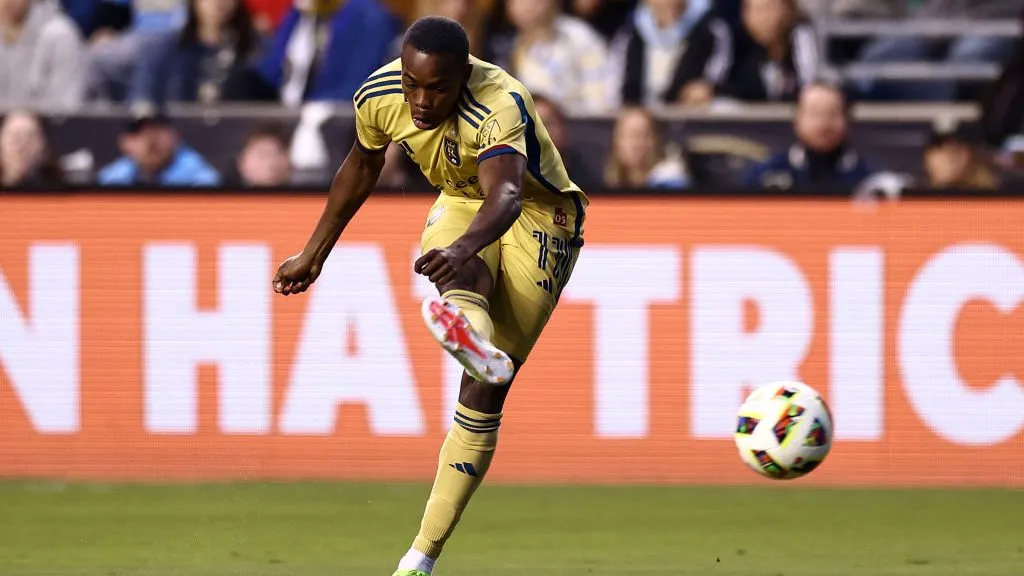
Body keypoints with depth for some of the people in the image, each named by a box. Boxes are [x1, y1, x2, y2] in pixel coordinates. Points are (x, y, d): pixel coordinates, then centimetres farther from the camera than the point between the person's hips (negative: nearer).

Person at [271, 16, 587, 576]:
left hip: (536, 218, -3)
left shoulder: (499, 109, -34)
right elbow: (361, 166, 8)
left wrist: (462, 247, -72)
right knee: (466, 272, -38)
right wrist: (314, 254, 18)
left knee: (484, 394, -13)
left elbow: (505, 195, -52)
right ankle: (470, 333, -75)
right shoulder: (379, 97, -15)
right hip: (460, 206, 4)